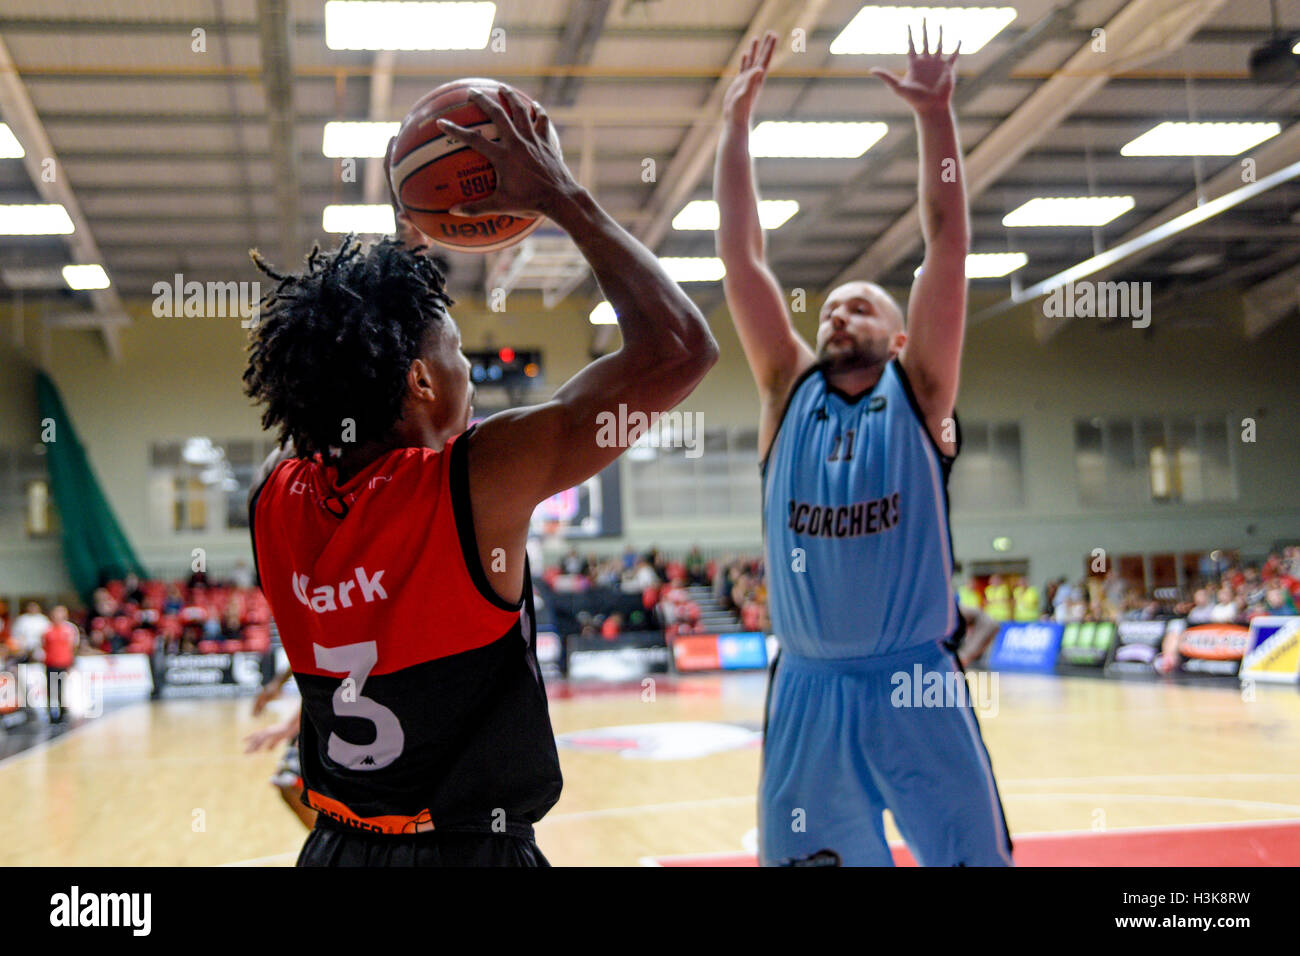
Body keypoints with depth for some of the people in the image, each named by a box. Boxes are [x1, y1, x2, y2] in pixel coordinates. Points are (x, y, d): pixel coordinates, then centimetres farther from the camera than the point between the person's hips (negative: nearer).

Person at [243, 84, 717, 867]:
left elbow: (318, 371, 19)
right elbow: (681, 347, -20)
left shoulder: (275, 500, -5)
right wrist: (563, 198, -11)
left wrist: (403, 245, 16)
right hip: (474, 849, -5)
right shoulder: (477, 479, -22)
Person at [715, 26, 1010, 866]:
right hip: (808, 692, 2)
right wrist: (737, 124, 3)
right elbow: (741, 256, 5)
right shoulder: (790, 392, 9)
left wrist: (936, 115, -7)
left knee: (974, 857, 4)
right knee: (805, 857, 9)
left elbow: (948, 243, -3)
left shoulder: (918, 391, 4)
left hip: (919, 685, -2)